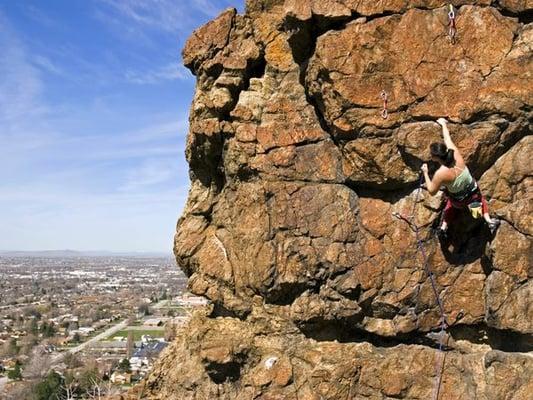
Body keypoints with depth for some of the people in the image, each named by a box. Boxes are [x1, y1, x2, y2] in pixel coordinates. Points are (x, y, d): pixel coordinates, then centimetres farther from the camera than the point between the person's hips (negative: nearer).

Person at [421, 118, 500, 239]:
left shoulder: (440, 174, -33)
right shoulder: (456, 154, -24)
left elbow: (432, 191, -17)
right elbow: (447, 139, -6)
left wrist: (425, 173, -11)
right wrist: (444, 124, 11)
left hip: (459, 201, -3)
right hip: (473, 192, 3)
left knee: (451, 205, 34)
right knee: (480, 198, 38)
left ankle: (444, 227, 33)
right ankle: (489, 221, 30)